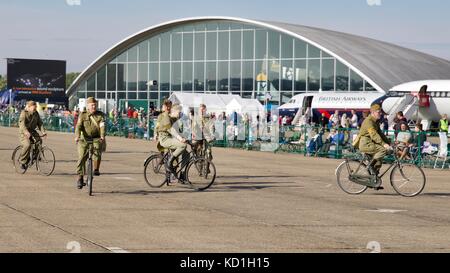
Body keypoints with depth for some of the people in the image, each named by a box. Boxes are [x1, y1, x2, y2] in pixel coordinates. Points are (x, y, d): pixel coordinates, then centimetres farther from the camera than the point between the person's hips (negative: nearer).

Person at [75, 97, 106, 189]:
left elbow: (102, 126, -12)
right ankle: (80, 178, 2)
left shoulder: (100, 115, 2)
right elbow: (78, 126, -10)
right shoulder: (83, 115, 3)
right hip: (84, 139, 1)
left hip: (97, 139, 0)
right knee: (81, 158, -7)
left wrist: (102, 136, -31)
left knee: (97, 151, -31)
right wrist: (77, 136, -28)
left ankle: (96, 169, -12)